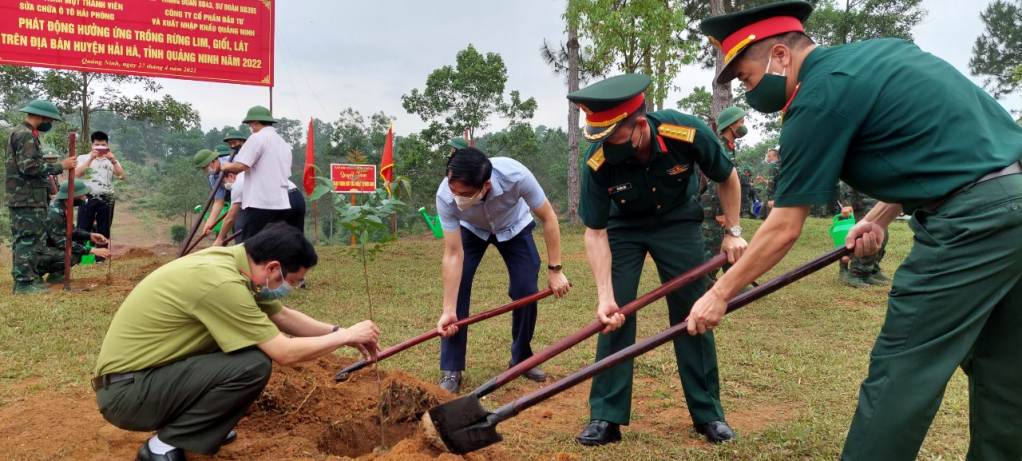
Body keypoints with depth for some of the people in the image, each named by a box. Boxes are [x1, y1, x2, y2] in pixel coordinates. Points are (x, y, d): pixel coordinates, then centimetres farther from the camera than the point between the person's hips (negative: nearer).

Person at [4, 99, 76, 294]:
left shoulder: (20, 132, 20)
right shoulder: (26, 134, -13)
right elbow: (30, 166, -22)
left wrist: (47, 189, 22)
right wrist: (60, 166, -15)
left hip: (21, 196, 11)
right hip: (27, 197, -11)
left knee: (23, 239, 14)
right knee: (30, 240, -8)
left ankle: (24, 279, 21)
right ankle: (24, 283, -7)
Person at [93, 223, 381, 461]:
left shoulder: (231, 259, -1)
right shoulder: (222, 282, -28)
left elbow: (282, 315, 14)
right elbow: (285, 353, -23)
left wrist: (338, 332, 9)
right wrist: (346, 336, -11)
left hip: (142, 370, 9)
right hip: (127, 391, -9)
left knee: (253, 343, 8)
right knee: (254, 365, -23)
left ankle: (204, 424, 17)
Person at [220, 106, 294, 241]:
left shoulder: (257, 138, -4)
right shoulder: (283, 143, 20)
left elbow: (240, 165, -14)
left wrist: (227, 166, 7)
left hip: (260, 203, -7)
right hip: (282, 204, 8)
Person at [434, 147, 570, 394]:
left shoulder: (515, 175, -43)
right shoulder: (445, 196, -37)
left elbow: (548, 218, -27)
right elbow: (453, 254, -30)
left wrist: (555, 270, -25)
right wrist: (448, 310, -31)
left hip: (514, 227, 0)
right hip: (471, 230, 1)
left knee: (526, 292, -10)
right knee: (455, 288, -15)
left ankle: (522, 360, 15)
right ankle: (451, 370, -2)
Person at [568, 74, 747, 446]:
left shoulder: (688, 133, -32)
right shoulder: (598, 163, -31)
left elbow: (727, 177, -9)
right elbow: (596, 232, -21)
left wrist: (733, 231, -8)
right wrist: (605, 297, -28)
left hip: (677, 221, 1)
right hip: (623, 226, 0)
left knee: (693, 313, 0)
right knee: (615, 315, -7)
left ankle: (708, 412, 15)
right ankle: (606, 417, 3)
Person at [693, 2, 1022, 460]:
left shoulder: (818, 98, -11)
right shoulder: (874, 52, 15)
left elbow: (783, 229, -8)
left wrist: (720, 294, 2)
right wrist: (879, 217, 17)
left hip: (973, 220, -9)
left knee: (898, 375, -2)